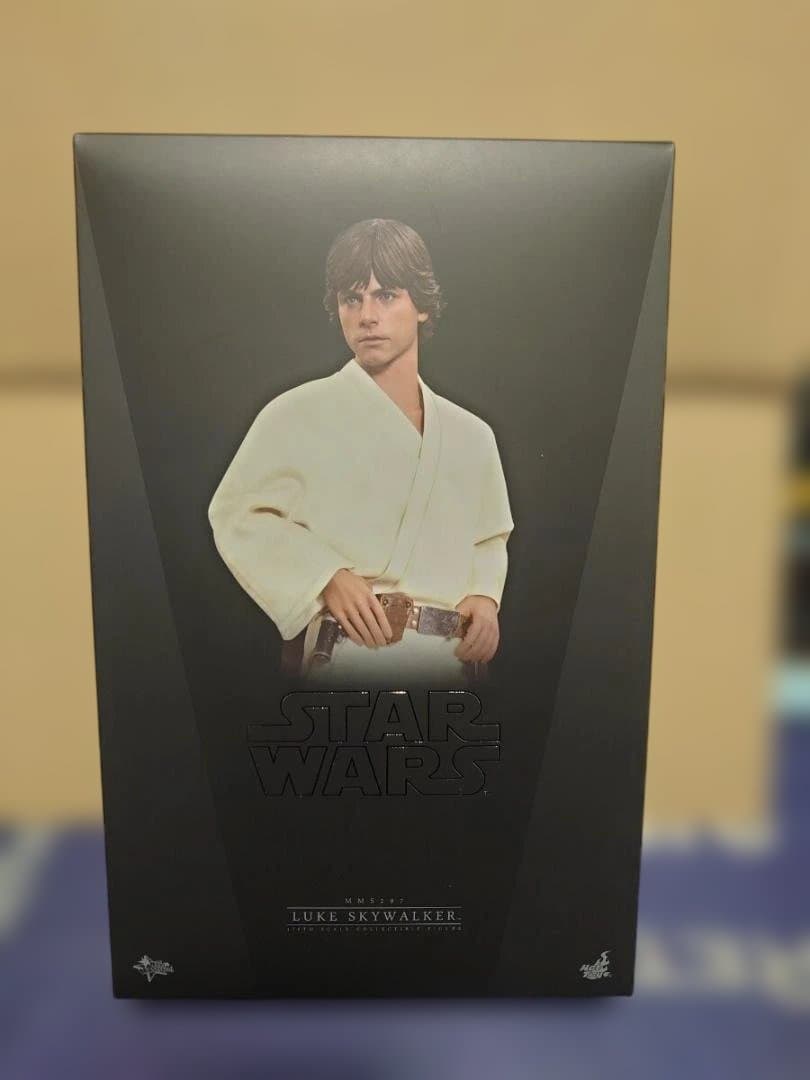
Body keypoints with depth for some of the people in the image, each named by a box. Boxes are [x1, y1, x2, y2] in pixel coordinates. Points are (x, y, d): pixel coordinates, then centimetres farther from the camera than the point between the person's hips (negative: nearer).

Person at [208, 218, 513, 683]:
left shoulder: (472, 434, 11)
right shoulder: (298, 413, -3)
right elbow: (238, 513, -3)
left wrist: (485, 595, 1)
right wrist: (327, 575, -16)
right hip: (349, 653, -4)